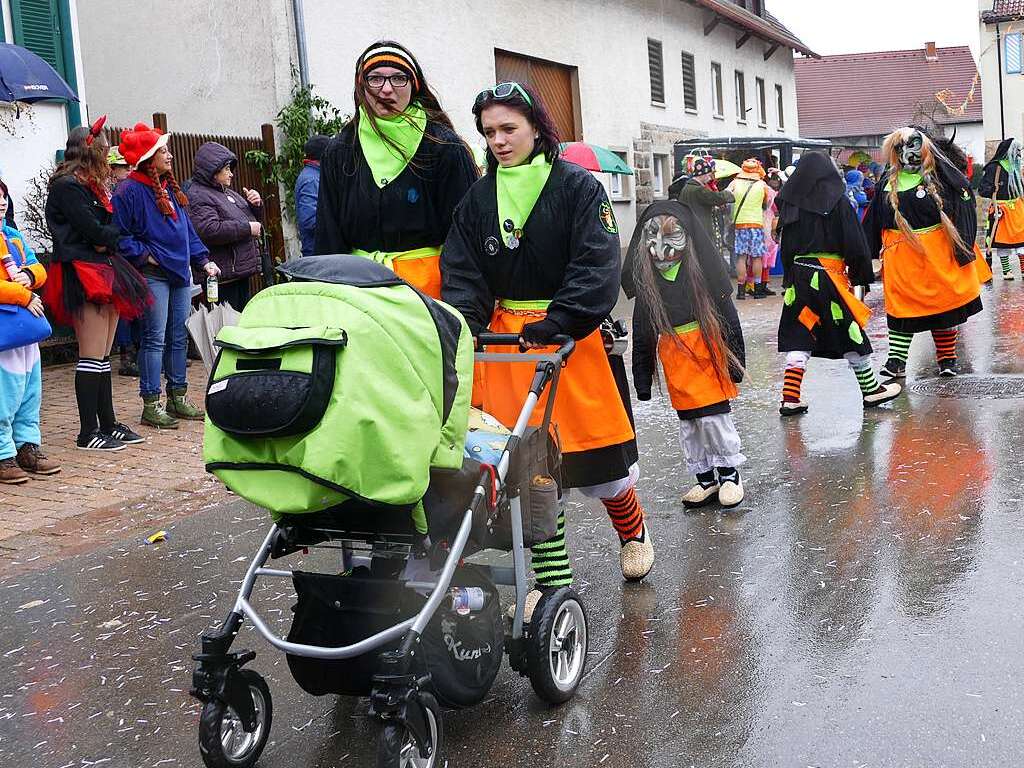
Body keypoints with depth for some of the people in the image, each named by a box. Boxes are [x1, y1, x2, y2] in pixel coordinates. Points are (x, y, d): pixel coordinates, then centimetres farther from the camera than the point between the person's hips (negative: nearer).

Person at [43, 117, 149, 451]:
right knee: (92, 356, -8)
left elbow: (114, 228, 14)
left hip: (105, 271, 9)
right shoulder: (67, 186, -10)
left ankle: (108, 424, 16)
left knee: (103, 355, 11)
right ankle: (88, 433, -3)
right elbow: (93, 230, -18)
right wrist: (109, 234, 1)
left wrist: (107, 237, -5)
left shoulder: (93, 185, 20)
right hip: (83, 274, -9)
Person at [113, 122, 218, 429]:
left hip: (179, 273, 8)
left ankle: (178, 397, 21)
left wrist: (203, 259, 12)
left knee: (178, 337, 12)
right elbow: (120, 235, -11)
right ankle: (151, 405, -1)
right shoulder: (130, 191, -9)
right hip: (153, 275, -8)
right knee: (155, 339, -6)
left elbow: (187, 230, 20)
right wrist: (144, 255, -16)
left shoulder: (170, 188, 16)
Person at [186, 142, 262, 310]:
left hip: (241, 271, 10)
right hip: (222, 278, -10)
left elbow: (253, 219, 29)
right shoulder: (197, 196, -11)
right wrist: (247, 228, -18)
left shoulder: (227, 192, 20)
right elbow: (209, 231, -26)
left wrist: (256, 205, 6)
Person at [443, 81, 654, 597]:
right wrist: (461, 327, -16)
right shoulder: (478, 198, 9)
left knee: (597, 455, 3)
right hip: (505, 339, 4)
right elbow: (463, 274, 3)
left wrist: (556, 323, -28)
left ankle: (632, 532, 34)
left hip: (572, 338, -3)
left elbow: (597, 268, -14)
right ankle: (552, 579, 15)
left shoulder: (578, 187, -4)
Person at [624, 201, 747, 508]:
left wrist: (735, 360, -6)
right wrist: (642, 376, 6)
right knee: (688, 422, 9)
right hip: (673, 359, 4)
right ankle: (705, 479, 21)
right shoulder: (646, 281, 2)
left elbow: (727, 316, -5)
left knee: (715, 416, -3)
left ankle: (729, 474, 14)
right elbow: (641, 332, 7)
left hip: (708, 352, -4)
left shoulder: (702, 272, -7)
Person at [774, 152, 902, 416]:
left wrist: (790, 277, 13)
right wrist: (861, 275, 1)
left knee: (798, 339, 5)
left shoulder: (791, 204, 4)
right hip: (829, 275, -4)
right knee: (851, 335, 8)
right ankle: (871, 390, 19)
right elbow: (854, 243, -8)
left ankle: (790, 399, 1)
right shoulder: (837, 201, -7)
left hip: (798, 274, 4)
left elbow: (785, 246, 7)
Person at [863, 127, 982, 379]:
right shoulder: (887, 183, 5)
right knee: (900, 307, 3)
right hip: (901, 255, 2)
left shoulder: (939, 174, -6)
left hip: (938, 253, -2)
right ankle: (896, 360, 9)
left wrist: (962, 245, -12)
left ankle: (947, 357, 21)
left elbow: (963, 203, -7)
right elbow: (873, 223, 12)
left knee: (944, 304, 8)